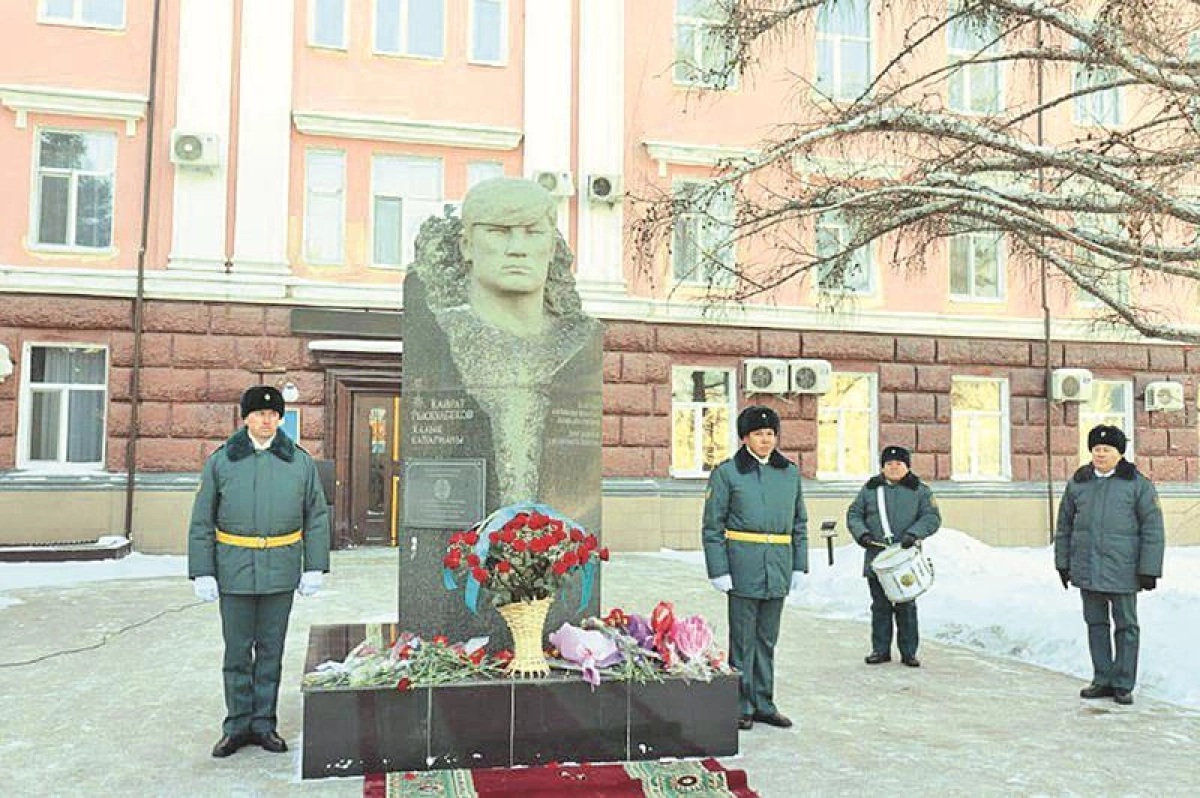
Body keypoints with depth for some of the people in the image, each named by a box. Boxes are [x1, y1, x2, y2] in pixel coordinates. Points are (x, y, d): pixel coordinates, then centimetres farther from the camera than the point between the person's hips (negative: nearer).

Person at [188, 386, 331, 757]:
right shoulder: (220, 461, 1)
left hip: (281, 571, 1)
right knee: (237, 650, 6)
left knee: (271, 650, 9)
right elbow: (202, 521, 3)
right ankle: (237, 726, 19)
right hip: (235, 570, -1)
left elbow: (316, 517, 7)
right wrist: (202, 572, -3)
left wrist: (314, 568, 1)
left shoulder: (300, 462, 3)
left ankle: (264, 723, 21)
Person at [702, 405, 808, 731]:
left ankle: (764, 703, 22)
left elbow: (799, 523, 16)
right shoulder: (726, 472, -3)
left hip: (778, 567, 4)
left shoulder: (790, 472, 11)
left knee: (768, 637, 12)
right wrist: (718, 570, -10)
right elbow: (713, 525, -4)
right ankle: (741, 706, 12)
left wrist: (799, 566, 9)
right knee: (743, 637, 1)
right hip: (743, 564, -4)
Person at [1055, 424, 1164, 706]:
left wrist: (1149, 570, -8)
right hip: (1087, 570, 4)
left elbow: (1153, 529, -3)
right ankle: (1102, 680, 21)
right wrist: (1063, 563, 12)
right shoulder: (1077, 484, 8)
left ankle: (1123, 684, 15)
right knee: (1096, 624, 11)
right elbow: (1064, 526, 14)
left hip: (1122, 569, -3)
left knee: (1125, 626, 6)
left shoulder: (1138, 484, -2)